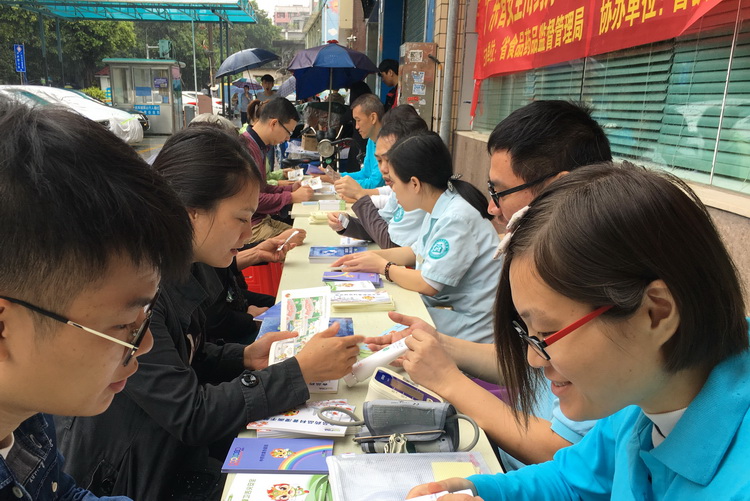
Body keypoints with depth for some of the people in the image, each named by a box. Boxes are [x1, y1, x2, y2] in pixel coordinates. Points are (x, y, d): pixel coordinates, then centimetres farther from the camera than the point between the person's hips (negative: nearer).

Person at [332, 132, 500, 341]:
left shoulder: (457, 218, -24)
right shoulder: (438, 211, 5)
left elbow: (427, 284, -22)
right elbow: (415, 252, 21)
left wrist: (382, 266, -7)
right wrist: (370, 256, 9)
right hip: (442, 304, 8)